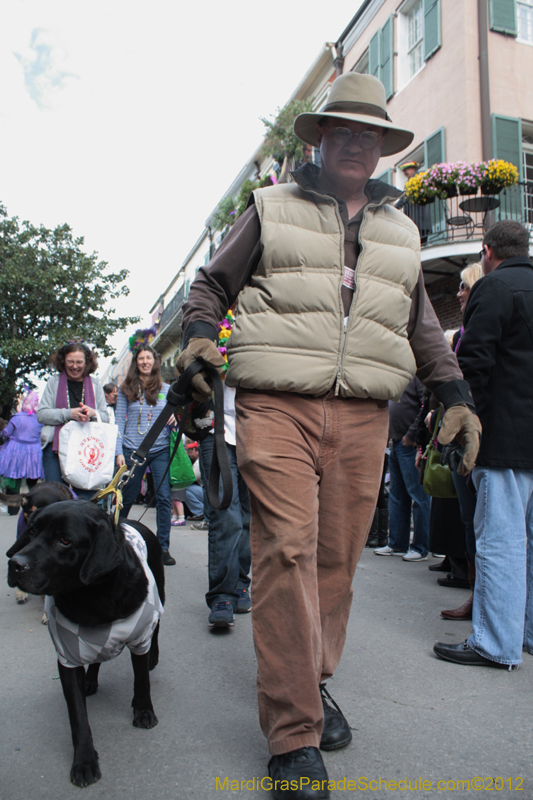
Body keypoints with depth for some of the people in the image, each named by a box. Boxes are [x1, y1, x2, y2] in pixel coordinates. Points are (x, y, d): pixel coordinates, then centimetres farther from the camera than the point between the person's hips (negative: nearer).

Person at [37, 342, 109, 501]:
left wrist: (93, 413, -11)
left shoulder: (95, 383, 14)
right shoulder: (54, 382, 10)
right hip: (56, 446, -1)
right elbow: (41, 414, 1)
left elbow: (106, 418, 11)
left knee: (85, 496, -4)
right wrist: (69, 413, -13)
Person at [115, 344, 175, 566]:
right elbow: (119, 422, 4)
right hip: (132, 450, 0)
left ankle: (163, 547, 3)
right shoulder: (126, 389, 5)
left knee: (164, 498, -6)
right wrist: (119, 452, -3)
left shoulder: (166, 390, 8)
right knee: (127, 499, 8)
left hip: (160, 450, 1)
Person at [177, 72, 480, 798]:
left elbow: (422, 325, 27)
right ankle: (296, 736, -2)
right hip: (277, 404, -3)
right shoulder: (271, 209, 13)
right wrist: (199, 333, -4)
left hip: (363, 417, 4)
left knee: (337, 558, 4)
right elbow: (211, 283, 17)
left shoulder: (402, 233, 23)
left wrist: (455, 394, 16)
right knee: (287, 550, -12)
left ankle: (313, 682, 26)